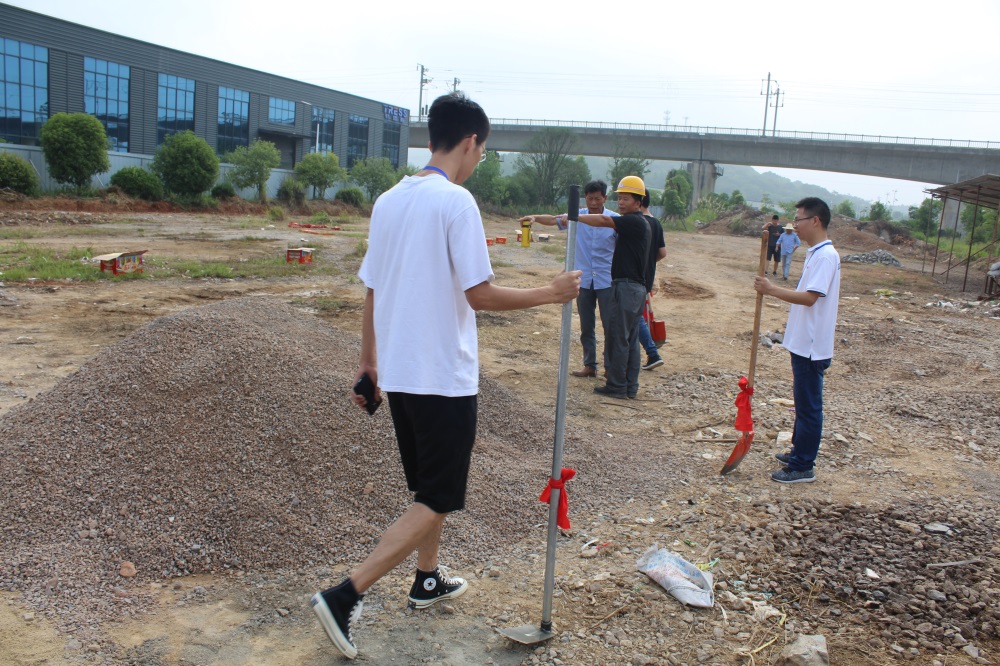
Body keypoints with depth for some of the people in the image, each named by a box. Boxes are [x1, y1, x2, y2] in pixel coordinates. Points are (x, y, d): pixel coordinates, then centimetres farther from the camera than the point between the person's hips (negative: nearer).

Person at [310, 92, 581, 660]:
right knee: (438, 502, 2)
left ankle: (428, 581, 38)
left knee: (428, 486, 24)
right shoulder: (457, 201, -15)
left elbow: (372, 291, 11)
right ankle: (346, 596, -3)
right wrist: (550, 294, -6)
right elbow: (480, 295, -18)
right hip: (444, 377, -8)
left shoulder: (389, 201, 7)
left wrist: (369, 362, 20)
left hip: (397, 373, 8)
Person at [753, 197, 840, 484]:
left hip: (811, 346, -10)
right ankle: (799, 452, 33)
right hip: (803, 342, 10)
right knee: (803, 403, 20)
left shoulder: (825, 256, -18)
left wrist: (771, 290, -22)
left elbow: (809, 297, -26)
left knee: (809, 406, -1)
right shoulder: (816, 253, 13)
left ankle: (803, 467, 8)